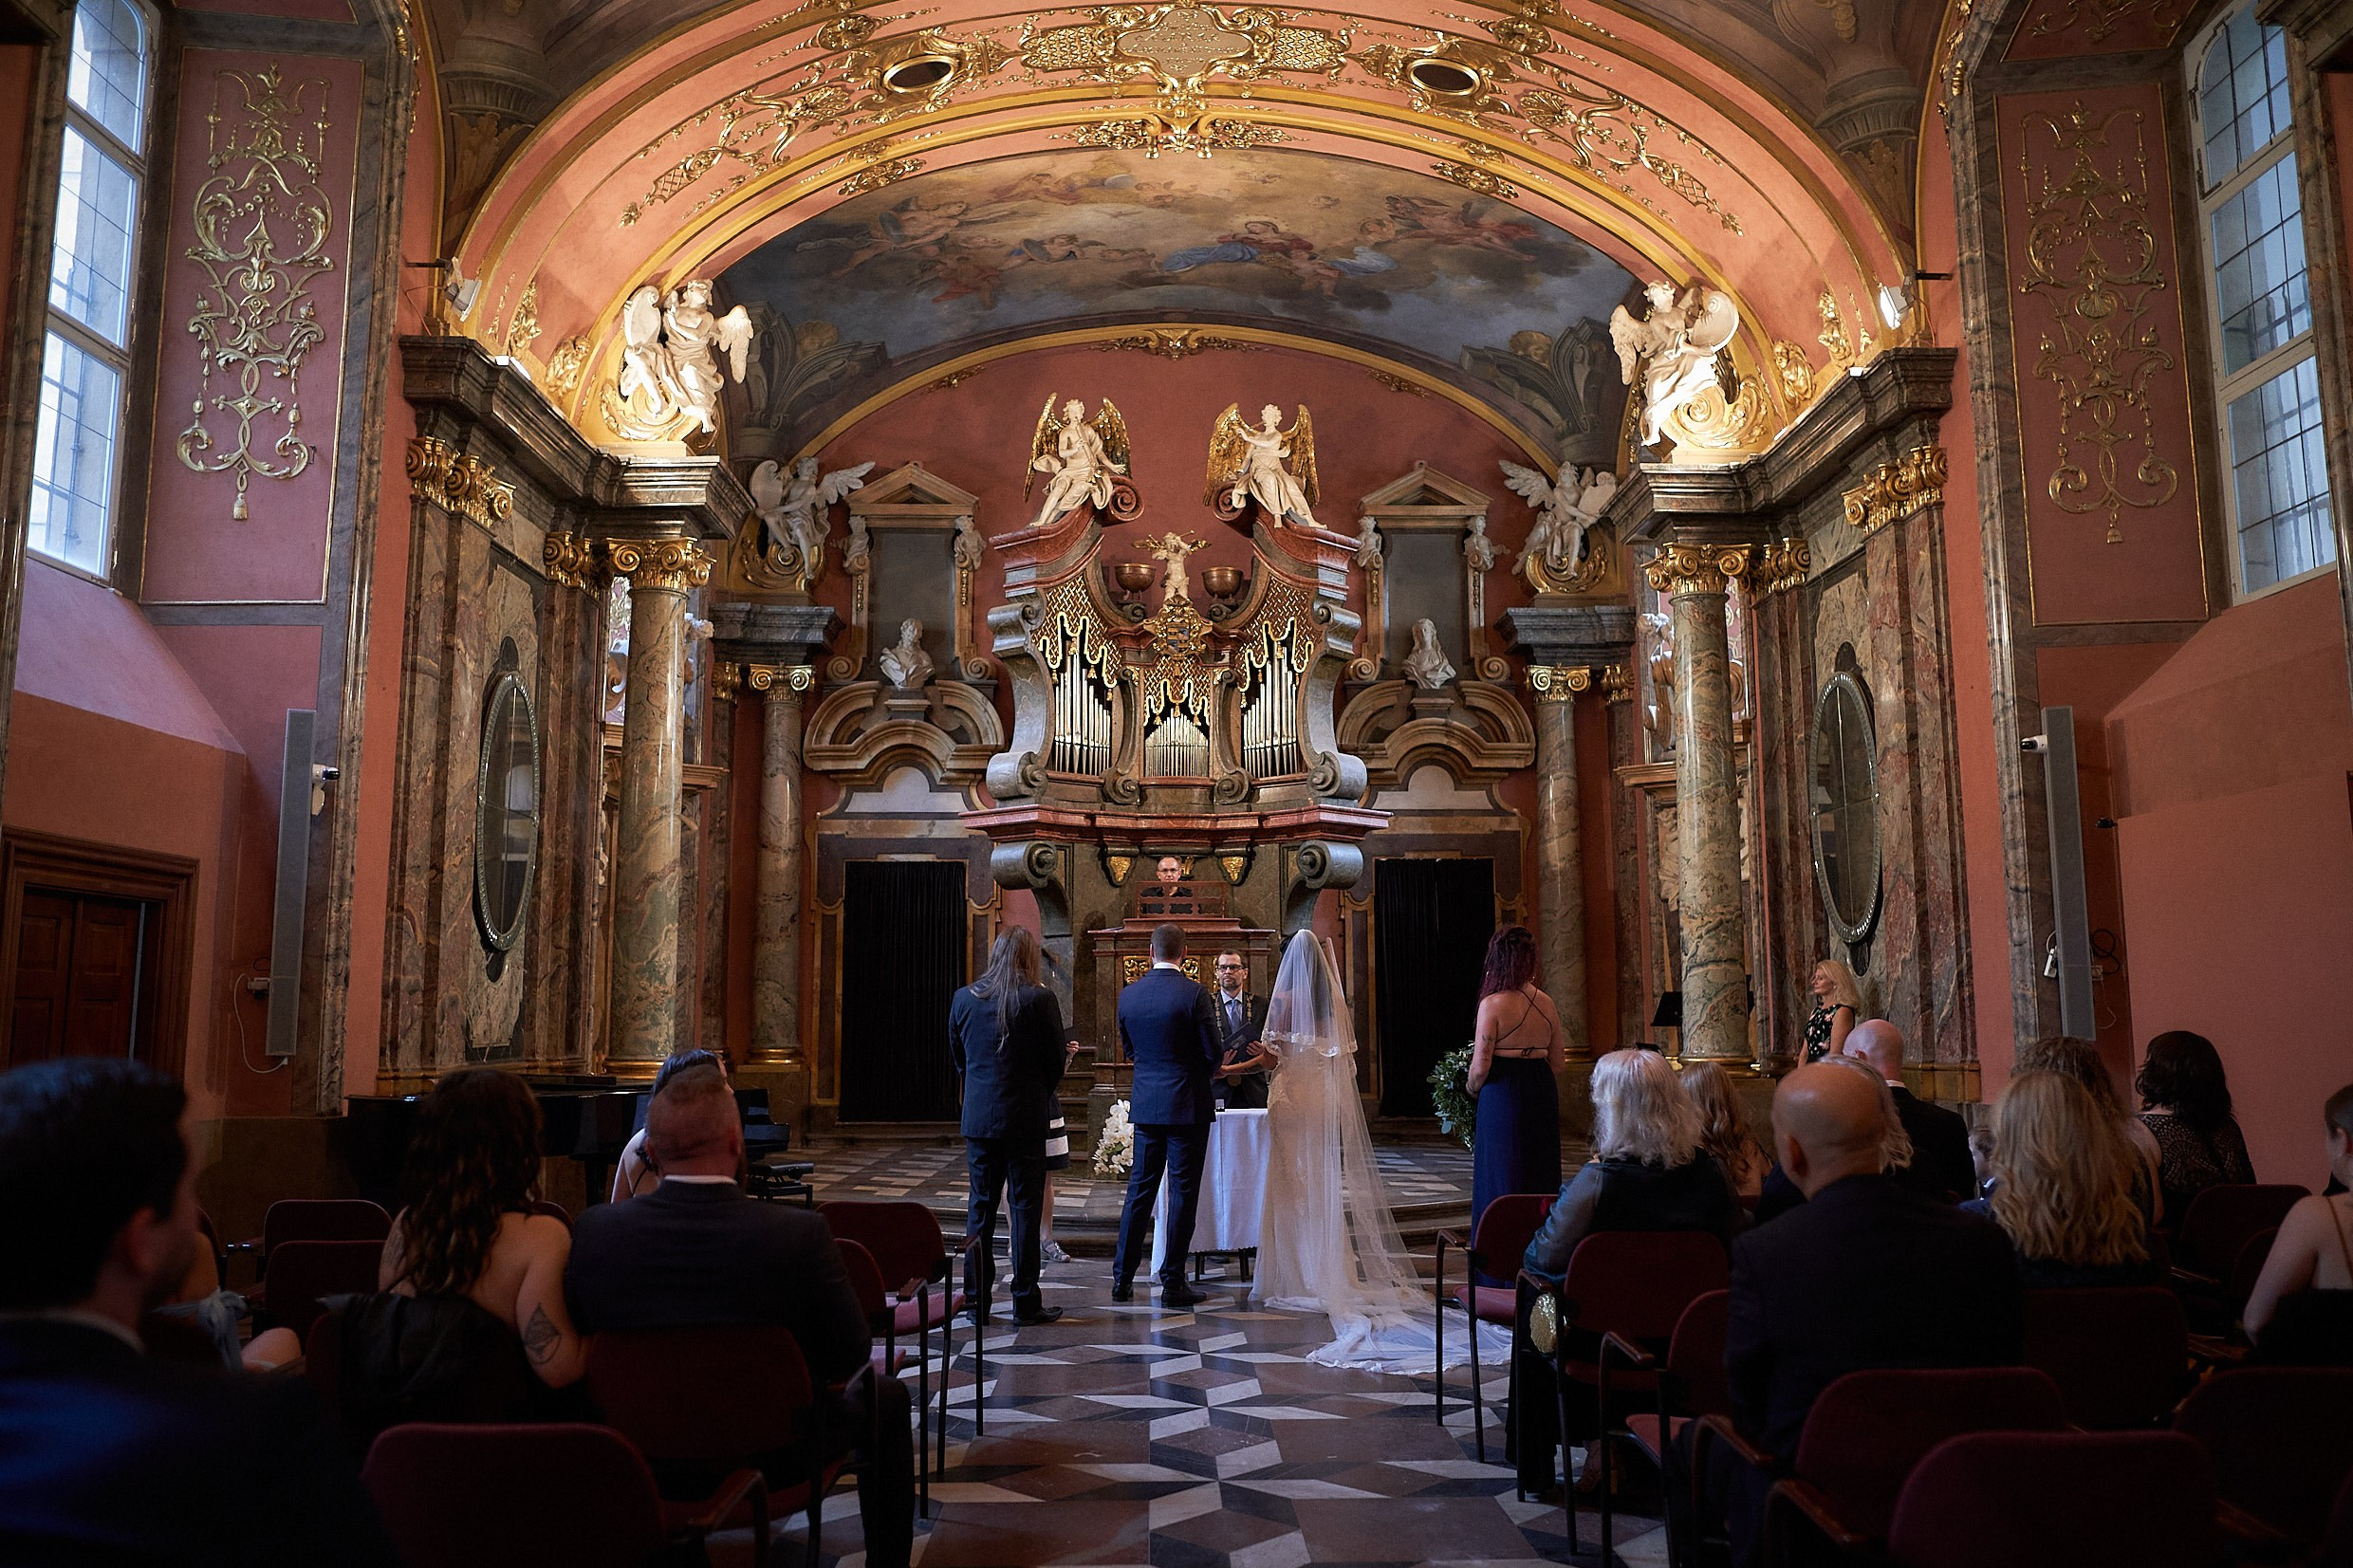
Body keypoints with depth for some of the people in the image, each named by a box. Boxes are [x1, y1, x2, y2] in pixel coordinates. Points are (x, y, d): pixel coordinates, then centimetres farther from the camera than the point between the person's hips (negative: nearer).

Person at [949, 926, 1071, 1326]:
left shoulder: (964, 998, 1)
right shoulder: (1040, 1000, -11)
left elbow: (957, 1057, 11)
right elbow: (1056, 1063, -6)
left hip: (979, 1117, 4)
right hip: (1025, 1118, -4)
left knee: (980, 1207, 11)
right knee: (1026, 1207, 3)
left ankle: (977, 1301, 15)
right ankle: (1025, 1302, 7)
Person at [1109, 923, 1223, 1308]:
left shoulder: (1129, 994, 2)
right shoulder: (1194, 993, -13)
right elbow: (1213, 1053, -9)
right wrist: (1208, 1074, 12)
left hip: (1145, 1103, 5)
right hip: (1188, 1104, -4)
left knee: (1140, 1189, 12)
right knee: (1183, 1193, 2)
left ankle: (1122, 1279, 16)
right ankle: (1172, 1283, 6)